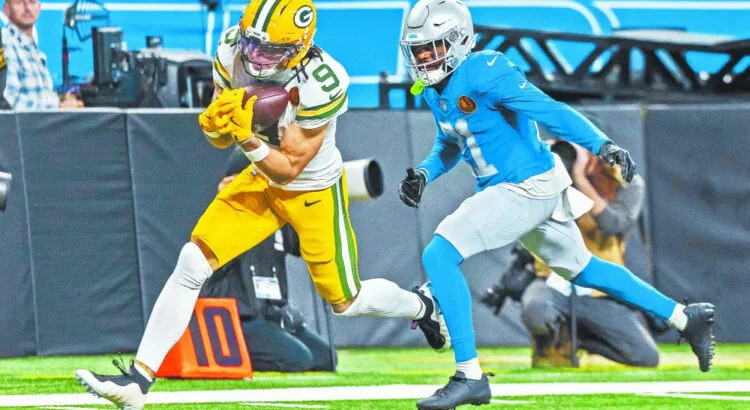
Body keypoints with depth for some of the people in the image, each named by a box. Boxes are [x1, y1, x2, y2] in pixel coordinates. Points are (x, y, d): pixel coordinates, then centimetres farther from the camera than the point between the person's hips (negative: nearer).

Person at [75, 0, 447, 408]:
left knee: (346, 301, 10)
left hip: (315, 193, -4)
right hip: (260, 180, 4)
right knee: (193, 261, -12)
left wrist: (247, 137, -41)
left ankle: (422, 306, 44)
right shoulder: (233, 50, -19)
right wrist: (216, 124, -31)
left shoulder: (322, 84, -34)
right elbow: (219, 140, -8)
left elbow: (287, 169, -26)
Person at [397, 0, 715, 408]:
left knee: (439, 256, -18)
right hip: (502, 190, 10)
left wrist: (601, 145, -34)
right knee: (580, 268, 24)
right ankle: (686, 317, 37)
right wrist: (424, 173, 3)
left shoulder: (483, 73, -20)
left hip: (529, 189, -10)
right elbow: (449, 145, 23)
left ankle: (469, 376, -14)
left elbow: (549, 111, -25)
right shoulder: (435, 89, 7)